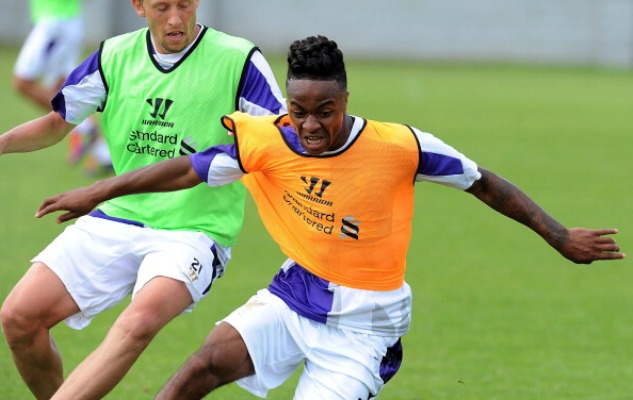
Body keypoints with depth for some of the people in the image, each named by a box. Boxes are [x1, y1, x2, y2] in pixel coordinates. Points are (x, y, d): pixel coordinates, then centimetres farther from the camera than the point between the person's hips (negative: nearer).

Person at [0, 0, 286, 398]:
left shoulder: (238, 60, -6)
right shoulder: (114, 56, 6)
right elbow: (57, 123, 18)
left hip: (193, 232, -5)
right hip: (117, 219, 5)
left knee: (141, 320, -35)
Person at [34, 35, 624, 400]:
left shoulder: (398, 148, -20)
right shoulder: (270, 143, -12)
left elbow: (481, 183, -9)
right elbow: (191, 169, -5)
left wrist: (560, 237, -5)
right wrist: (98, 193, -4)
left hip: (364, 320, -3)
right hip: (296, 293, 3)